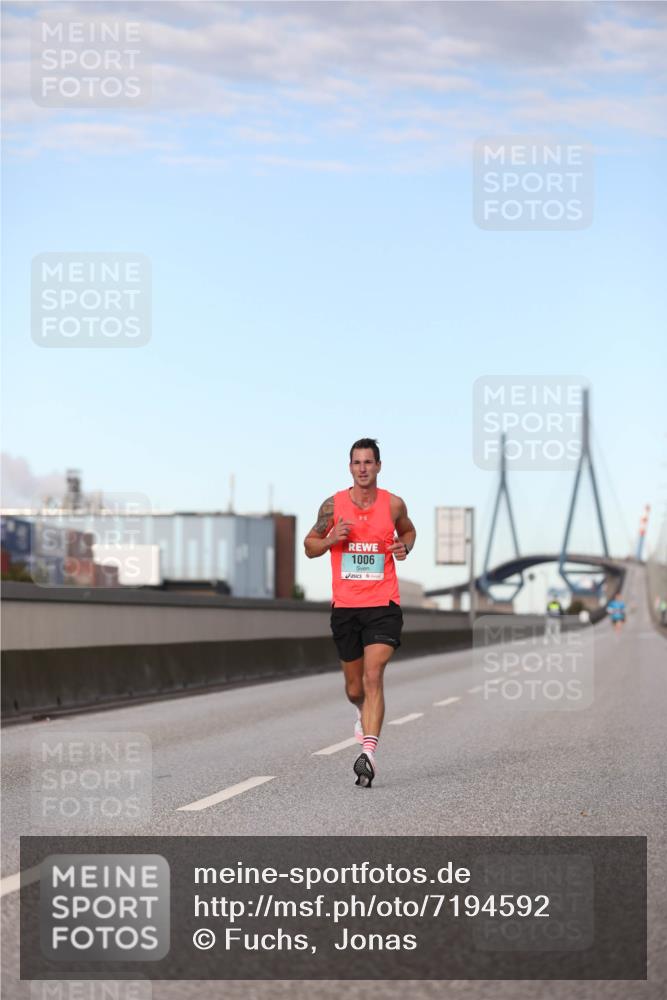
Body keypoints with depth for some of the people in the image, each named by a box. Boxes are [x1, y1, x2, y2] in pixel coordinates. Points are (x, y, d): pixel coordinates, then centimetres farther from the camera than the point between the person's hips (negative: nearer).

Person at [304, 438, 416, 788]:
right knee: (354, 687, 13)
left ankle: (368, 753, -24)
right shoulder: (333, 505, 0)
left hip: (383, 605, -2)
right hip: (345, 606, 2)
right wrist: (331, 539, -12)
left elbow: (408, 530, 22)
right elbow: (309, 546, 10)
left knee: (373, 676, -19)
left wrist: (404, 546, -1)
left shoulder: (393, 505, 1)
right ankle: (364, 712, 50)